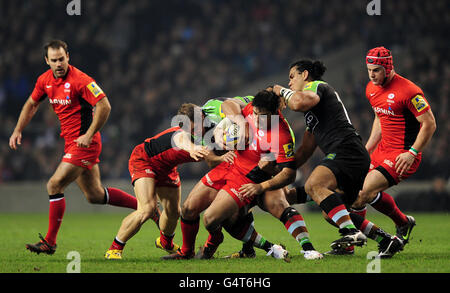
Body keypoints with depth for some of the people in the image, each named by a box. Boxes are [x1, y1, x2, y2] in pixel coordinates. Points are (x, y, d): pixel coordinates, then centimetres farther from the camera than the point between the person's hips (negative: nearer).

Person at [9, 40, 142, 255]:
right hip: (71, 142, 8)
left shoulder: (80, 80, -18)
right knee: (94, 195, 13)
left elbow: (104, 106, -20)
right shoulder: (45, 80, 6)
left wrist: (89, 135, -22)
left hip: (84, 143, -8)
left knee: (54, 185, -13)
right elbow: (32, 104, 22)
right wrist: (18, 130, 13)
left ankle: (49, 242, -4)